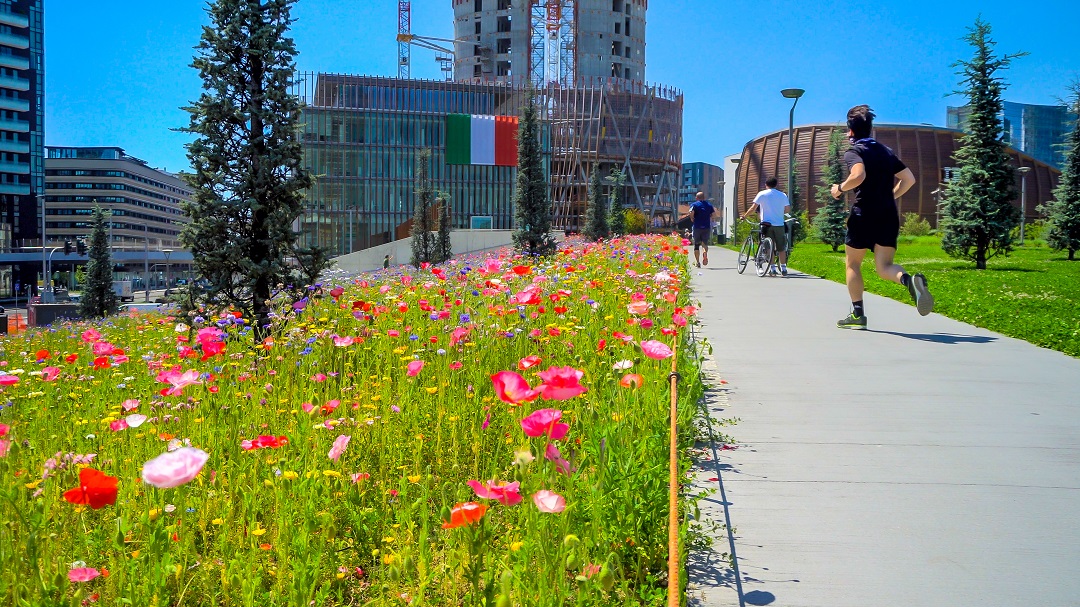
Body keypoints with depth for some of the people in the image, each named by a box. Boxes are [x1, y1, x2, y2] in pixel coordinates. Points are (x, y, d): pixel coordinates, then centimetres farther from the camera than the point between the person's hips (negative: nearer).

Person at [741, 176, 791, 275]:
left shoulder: (762, 194, 0)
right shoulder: (783, 195, 7)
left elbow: (753, 208, -5)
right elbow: (788, 209, 7)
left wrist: (744, 216, 7)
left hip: (767, 224, -2)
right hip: (779, 224, 2)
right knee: (781, 248, 9)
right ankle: (783, 268, 10)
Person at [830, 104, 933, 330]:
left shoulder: (853, 152, -4)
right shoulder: (886, 151, 16)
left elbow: (859, 175, -24)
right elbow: (909, 179, 16)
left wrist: (840, 188, -8)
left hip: (863, 214, -5)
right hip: (889, 216, 5)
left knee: (853, 263, 13)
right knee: (884, 267, 2)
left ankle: (857, 314, 13)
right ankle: (908, 279, -32)